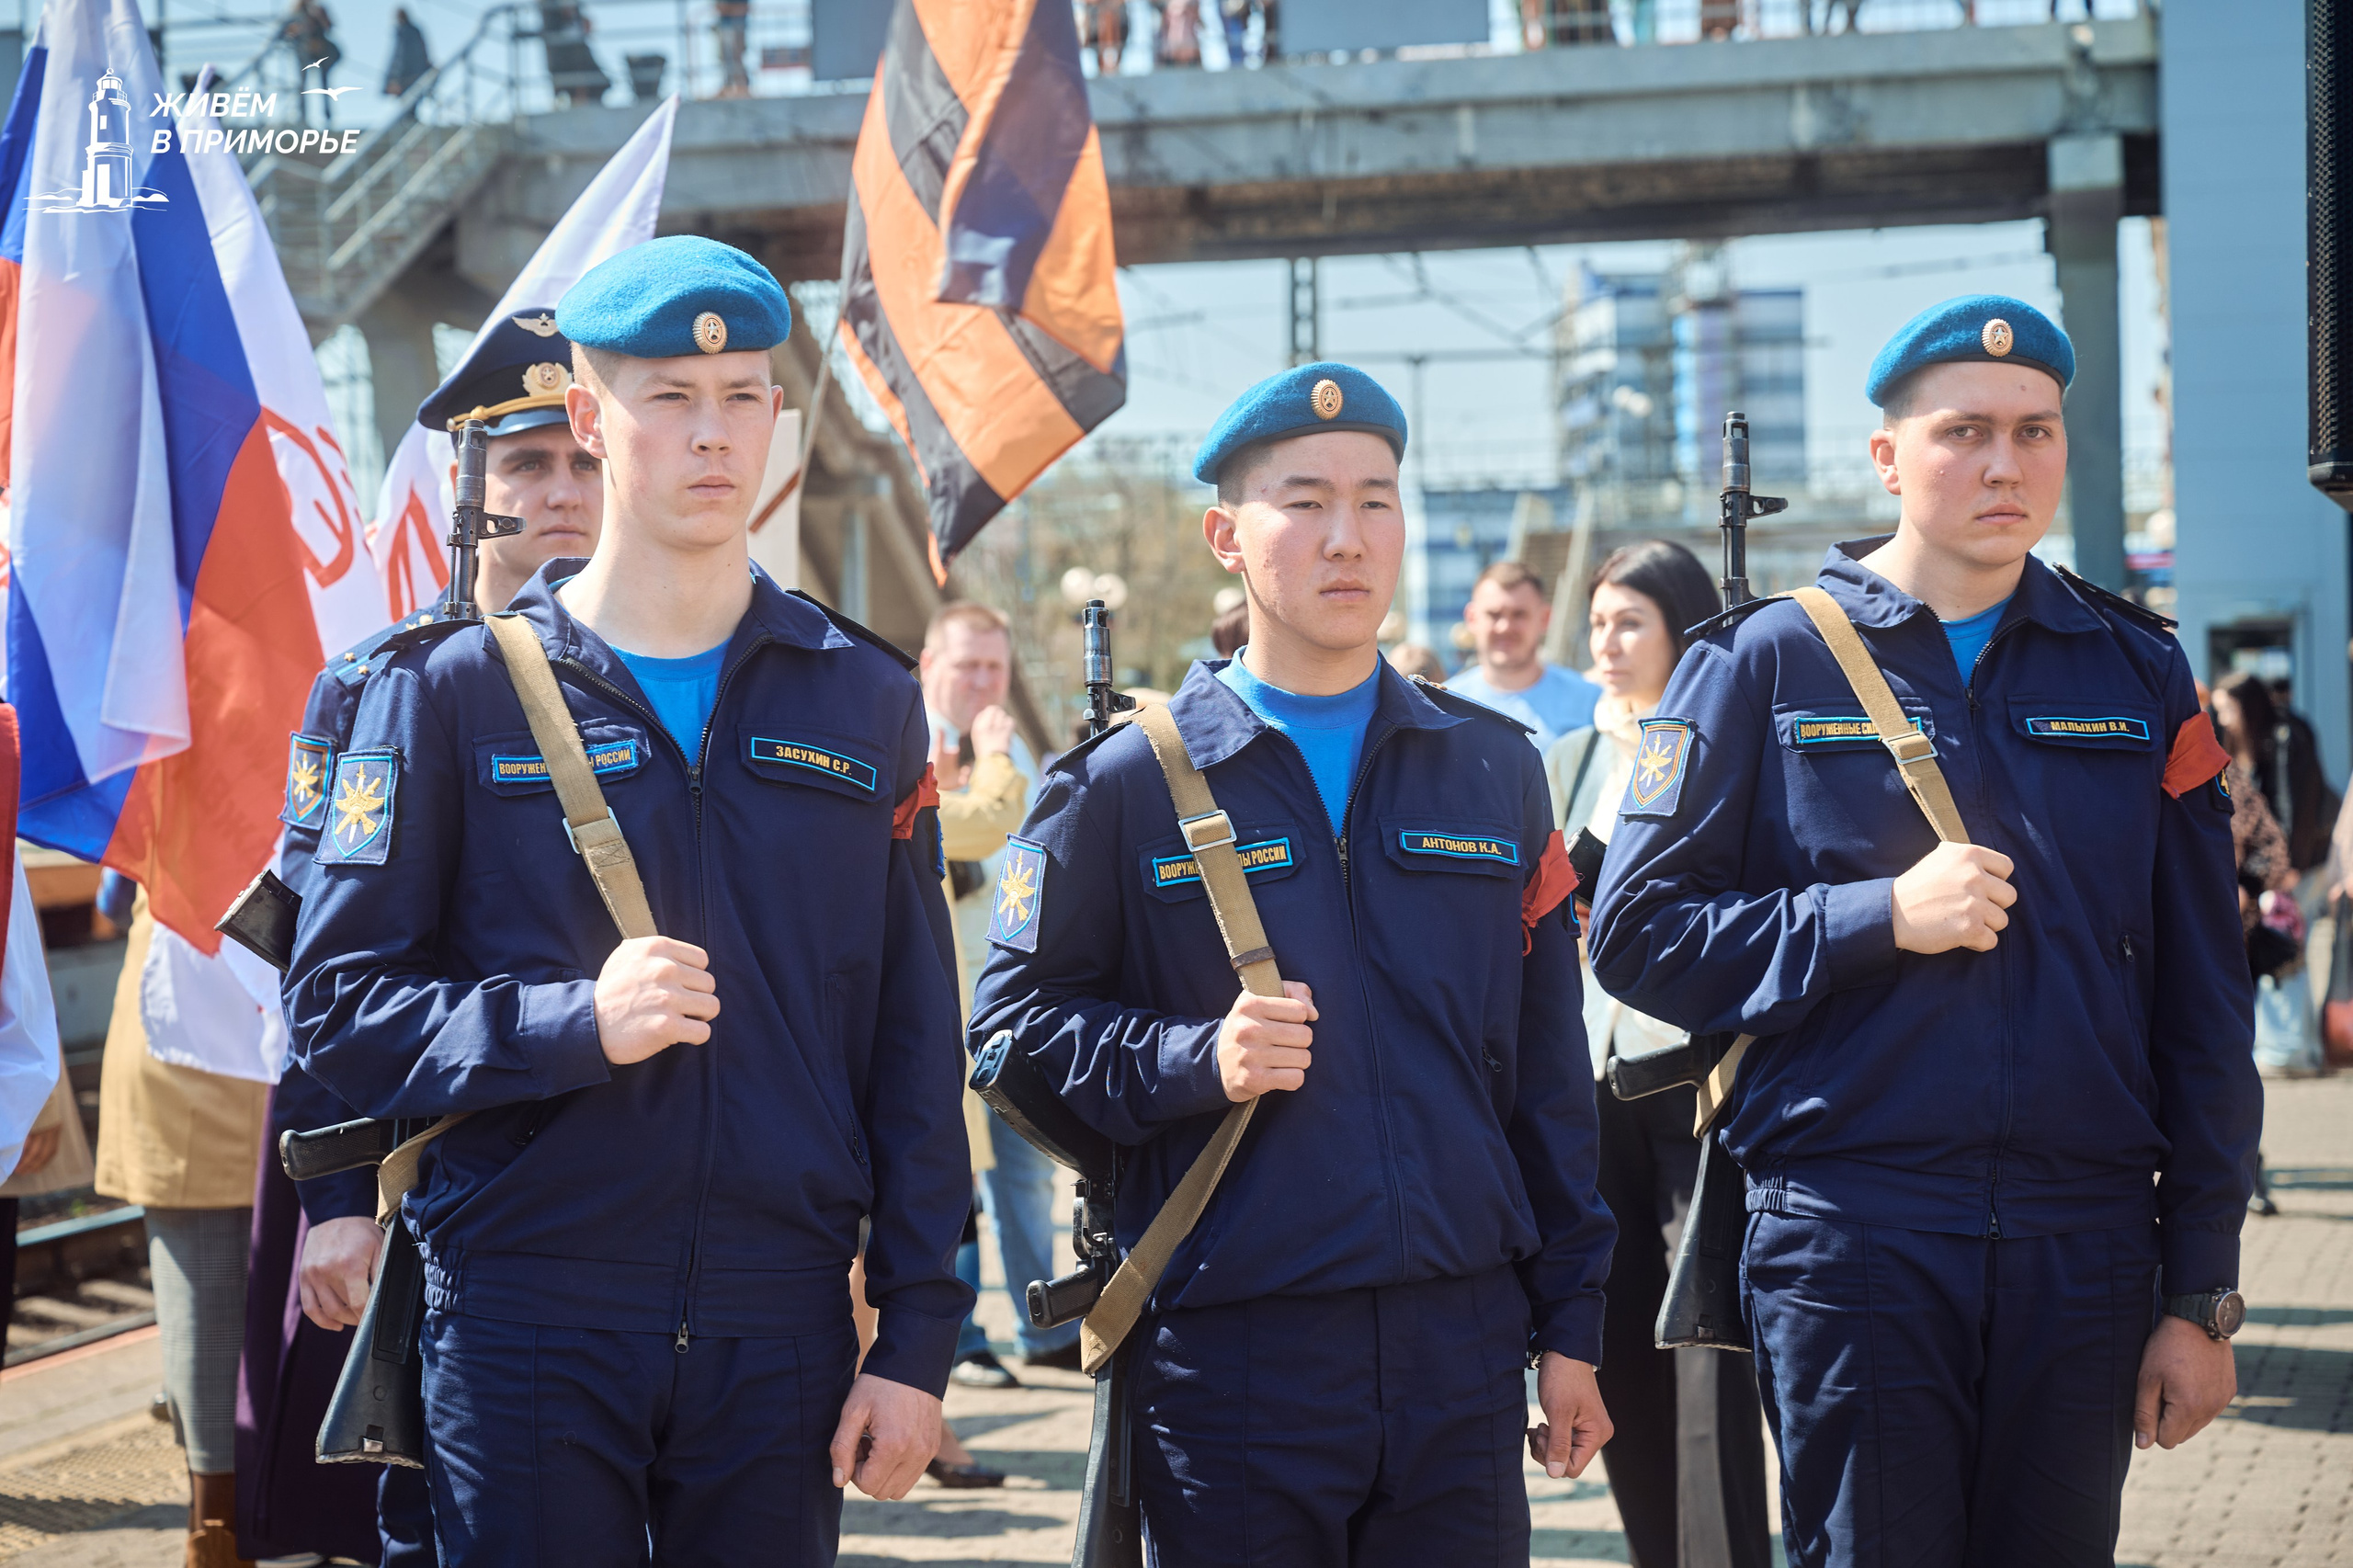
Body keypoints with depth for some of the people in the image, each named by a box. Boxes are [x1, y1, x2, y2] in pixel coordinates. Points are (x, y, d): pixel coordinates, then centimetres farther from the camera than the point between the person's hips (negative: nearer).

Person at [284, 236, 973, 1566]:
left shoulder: (863, 700, 8)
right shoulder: (454, 692, 1)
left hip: (782, 1333, 2)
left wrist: (917, 1342, 2)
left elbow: (917, 1046, 7)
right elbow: (340, 1008, -2)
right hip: (523, 1327, -2)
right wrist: (576, 1023, -18)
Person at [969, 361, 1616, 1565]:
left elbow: (1547, 1071, 12)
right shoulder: (1127, 784, 1)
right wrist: (1194, 1062, -15)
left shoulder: (1494, 772, 11)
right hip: (1228, 1362, -3)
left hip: (1463, 1347, 3)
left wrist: (1571, 1324, 10)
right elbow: (1018, 1017, 2)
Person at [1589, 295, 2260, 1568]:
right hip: (1848, 1241, -3)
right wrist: (1882, 917, -14)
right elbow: (1636, 934, -2)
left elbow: (2203, 1006, 10)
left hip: (2084, 1258, 3)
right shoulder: (1764, 664, 2)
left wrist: (2202, 1294, 5)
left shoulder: (2135, 674, 9)